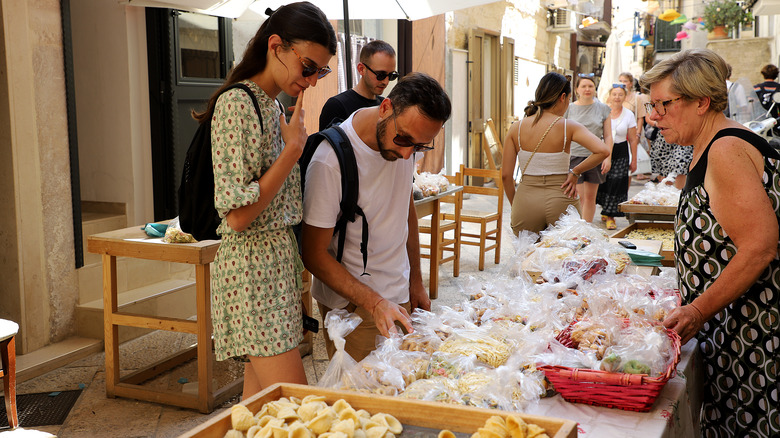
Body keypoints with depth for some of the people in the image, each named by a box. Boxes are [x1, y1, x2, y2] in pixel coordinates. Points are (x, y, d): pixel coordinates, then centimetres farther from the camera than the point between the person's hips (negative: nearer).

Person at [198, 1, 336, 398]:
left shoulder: (272, 107, 13)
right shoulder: (237, 104, -15)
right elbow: (237, 215, -20)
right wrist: (293, 148, -16)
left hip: (280, 262, 9)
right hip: (253, 266, -9)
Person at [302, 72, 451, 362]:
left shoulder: (406, 140, -3)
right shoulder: (331, 161, -24)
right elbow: (314, 255, -18)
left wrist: (416, 281, 14)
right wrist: (375, 303, -27)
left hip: (400, 296, 6)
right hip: (352, 305, -6)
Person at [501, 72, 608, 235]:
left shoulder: (516, 128, 2)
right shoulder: (568, 127, -6)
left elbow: (506, 175, 2)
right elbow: (602, 151, -19)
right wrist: (575, 172, -6)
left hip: (525, 201, 2)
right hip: (560, 202, -2)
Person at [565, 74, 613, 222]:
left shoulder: (602, 108, 6)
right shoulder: (569, 109, 4)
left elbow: (608, 136, 7)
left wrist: (608, 157, -3)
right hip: (574, 156, -2)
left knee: (590, 197, 8)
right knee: (577, 197, -9)